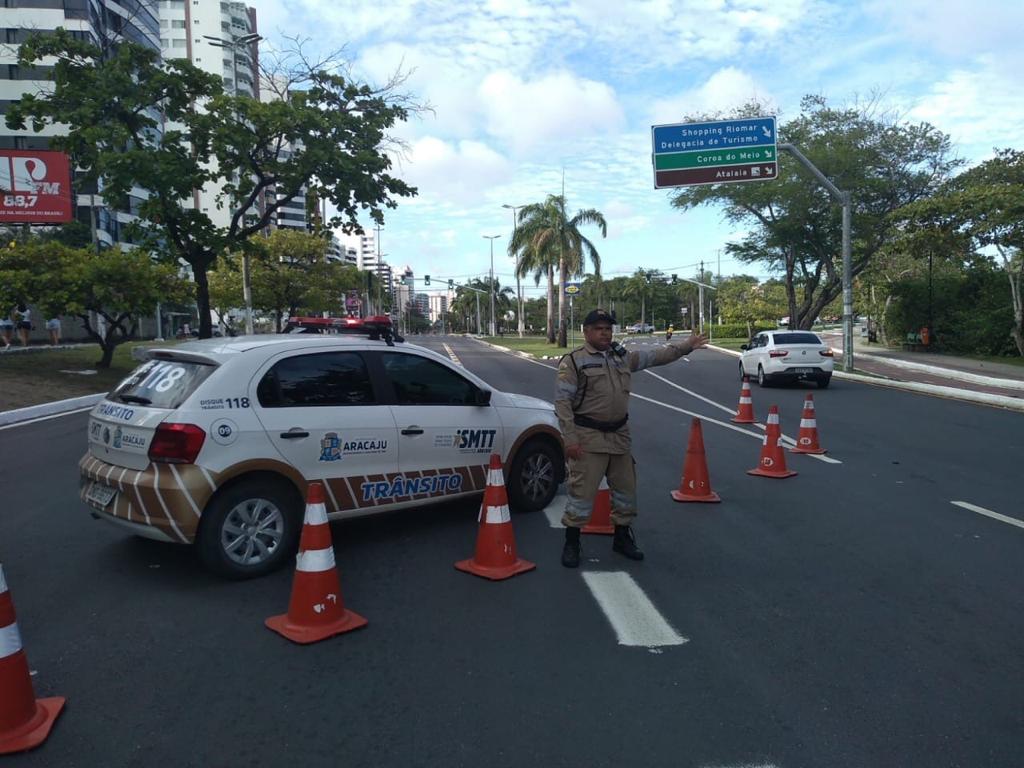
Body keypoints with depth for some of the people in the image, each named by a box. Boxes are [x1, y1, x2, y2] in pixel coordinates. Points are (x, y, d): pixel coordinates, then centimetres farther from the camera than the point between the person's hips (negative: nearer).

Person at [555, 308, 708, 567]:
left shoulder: (622, 356, 11)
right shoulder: (573, 361, -8)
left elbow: (655, 355, 16)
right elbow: (562, 401, -12)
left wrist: (686, 346, 11)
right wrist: (570, 438, -18)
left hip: (619, 435, 6)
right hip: (588, 438, -6)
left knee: (626, 488, 15)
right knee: (582, 490, -4)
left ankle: (622, 537, 33)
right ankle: (571, 542, 12)